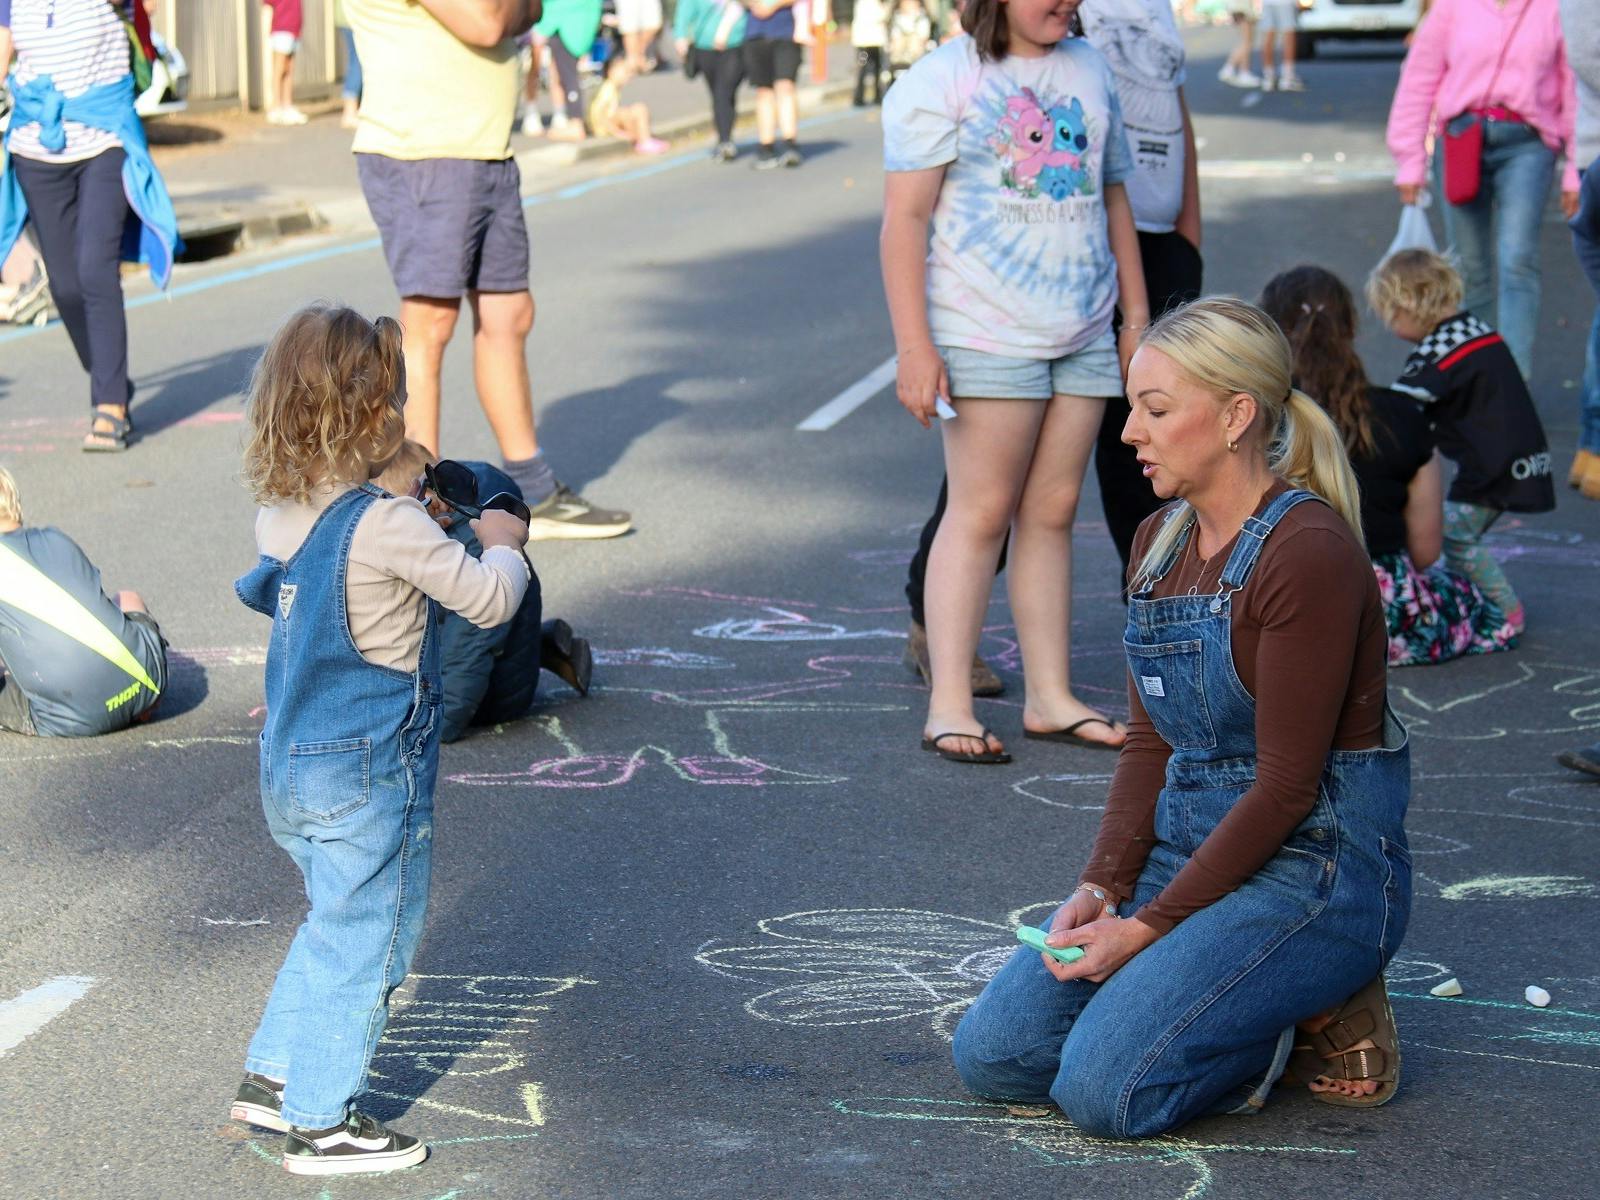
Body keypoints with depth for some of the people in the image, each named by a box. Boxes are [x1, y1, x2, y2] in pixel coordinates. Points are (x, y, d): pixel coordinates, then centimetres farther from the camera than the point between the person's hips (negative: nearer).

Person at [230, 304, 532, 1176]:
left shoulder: (280, 516, 0)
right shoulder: (388, 526, -22)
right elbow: (489, 601, -16)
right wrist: (500, 544, 5)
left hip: (289, 767, 8)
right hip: (368, 777, -8)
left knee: (334, 924, 24)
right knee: (364, 940, 5)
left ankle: (272, 1077, 30)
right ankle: (320, 1123, 13)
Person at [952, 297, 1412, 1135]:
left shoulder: (1306, 553, -19)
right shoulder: (1161, 541, 8)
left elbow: (1286, 785, -19)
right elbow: (1149, 742, 11)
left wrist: (1150, 928, -17)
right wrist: (1101, 889, -5)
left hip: (1313, 868, -8)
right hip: (1188, 843, 8)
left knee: (1105, 1087, -24)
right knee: (992, 1052, -5)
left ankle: (1311, 1017, 1)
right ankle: (1260, 1005, 9)